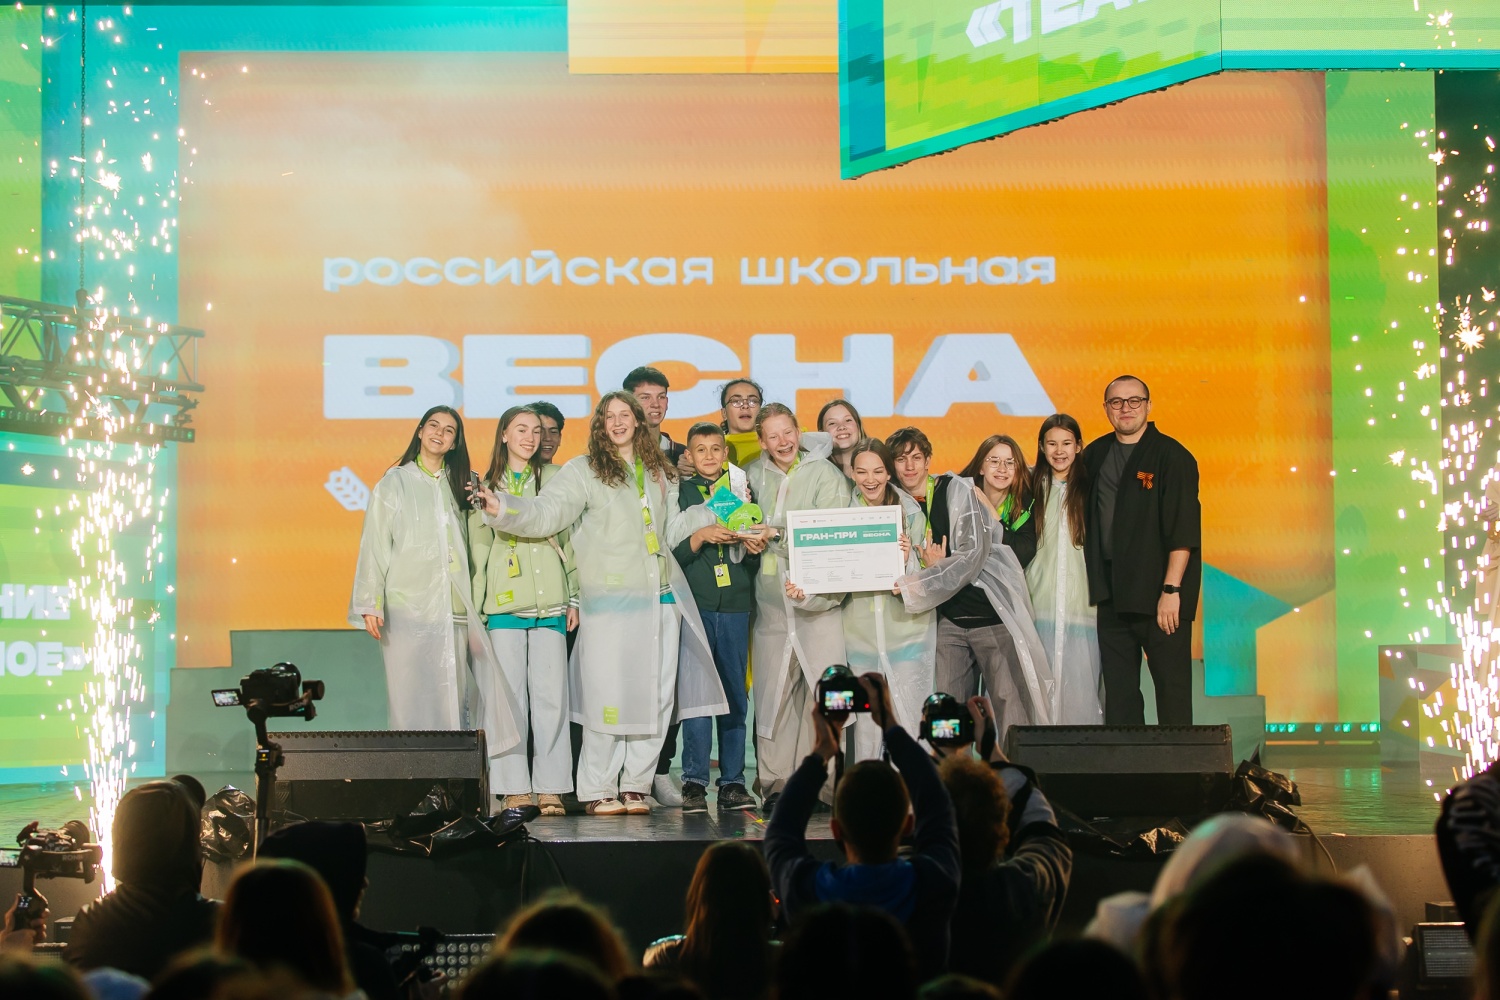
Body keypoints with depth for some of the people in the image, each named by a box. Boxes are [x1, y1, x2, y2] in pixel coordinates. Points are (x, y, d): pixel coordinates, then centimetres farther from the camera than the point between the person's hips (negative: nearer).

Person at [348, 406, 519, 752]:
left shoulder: (456, 487, 15)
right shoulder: (395, 483, 5)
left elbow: (466, 551, 16)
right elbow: (374, 544, -1)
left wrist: (474, 618, 10)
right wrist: (370, 604, -10)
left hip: (452, 612, 3)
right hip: (407, 609, -3)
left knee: (454, 703, -2)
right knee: (412, 706, -6)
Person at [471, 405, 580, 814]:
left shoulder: (556, 479, 11)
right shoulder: (487, 486, 13)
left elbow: (571, 538, 10)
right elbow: (478, 547, 13)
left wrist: (574, 597, 4)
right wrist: (477, 604, 6)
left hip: (550, 602, 0)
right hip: (504, 602, 0)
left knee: (550, 695, -3)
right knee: (508, 694, -3)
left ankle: (551, 787, 2)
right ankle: (513, 789, 2)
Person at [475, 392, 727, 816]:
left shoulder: (657, 471, 18)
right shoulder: (584, 471, 1)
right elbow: (545, 512, -11)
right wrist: (503, 509, -26)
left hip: (663, 599, 5)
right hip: (611, 602, -5)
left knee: (656, 696, 5)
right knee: (608, 697, -7)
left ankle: (636, 785, 15)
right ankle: (598, 790, 3)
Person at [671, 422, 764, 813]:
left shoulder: (743, 490, 15)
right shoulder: (679, 493, 8)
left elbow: (754, 561, 16)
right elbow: (669, 554, -2)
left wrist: (756, 549, -5)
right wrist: (700, 537, -17)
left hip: (735, 603, 2)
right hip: (694, 603, -2)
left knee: (736, 694, 2)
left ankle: (733, 781, 6)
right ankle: (694, 782, -3)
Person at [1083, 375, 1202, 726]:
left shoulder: (1171, 456, -7)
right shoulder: (1096, 454, 12)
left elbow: (1183, 530, -12)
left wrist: (1171, 589, -18)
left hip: (1159, 593, -6)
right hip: (1111, 592, 6)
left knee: (1171, 683, -3)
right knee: (1118, 686, 8)